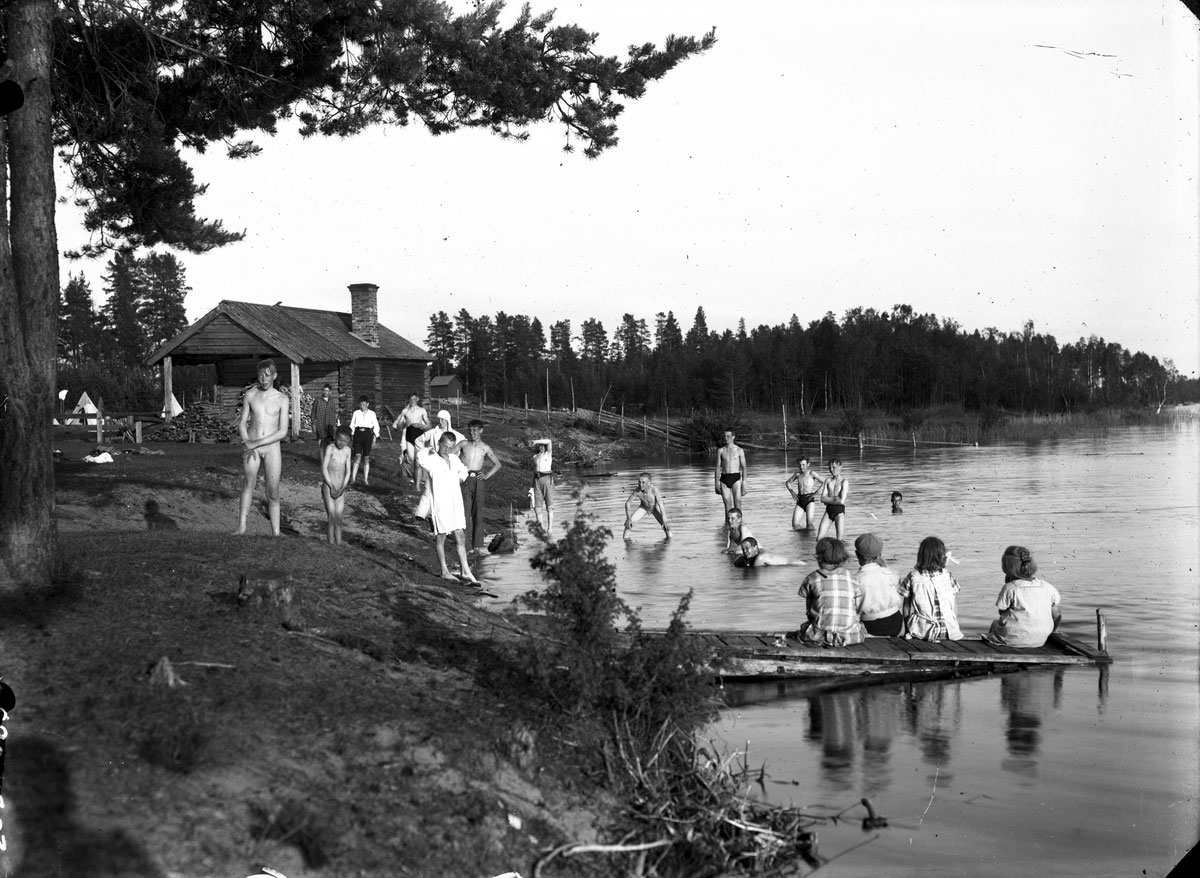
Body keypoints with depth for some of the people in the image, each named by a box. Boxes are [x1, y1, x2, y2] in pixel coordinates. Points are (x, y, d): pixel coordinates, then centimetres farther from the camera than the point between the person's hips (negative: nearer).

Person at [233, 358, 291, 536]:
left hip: (271, 448, -1)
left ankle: (276, 534, 4)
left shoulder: (282, 399, -2)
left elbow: (283, 431, -7)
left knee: (273, 493, -2)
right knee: (248, 483, -15)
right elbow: (242, 423, 8)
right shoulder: (250, 395, 4)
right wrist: (246, 443, -11)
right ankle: (241, 527, -20)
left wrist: (256, 443, -13)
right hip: (250, 447, 1)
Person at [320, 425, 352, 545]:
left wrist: (342, 488, -6)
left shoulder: (347, 450, 6)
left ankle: (339, 545, 4)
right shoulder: (330, 448, -8)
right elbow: (324, 469, -11)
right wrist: (332, 487, -12)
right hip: (328, 487, -4)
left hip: (341, 490, 4)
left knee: (338, 520, 3)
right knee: (331, 519, -9)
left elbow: (347, 472, 6)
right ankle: (331, 544, -7)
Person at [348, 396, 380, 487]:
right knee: (357, 456, -11)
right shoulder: (356, 413, 10)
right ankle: (353, 478, -10)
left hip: (368, 434, 0)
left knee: (366, 457, 3)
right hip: (358, 433, 0)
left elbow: (376, 426, 11)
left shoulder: (372, 414, 9)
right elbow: (352, 425, 14)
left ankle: (365, 479, 10)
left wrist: (375, 436, 2)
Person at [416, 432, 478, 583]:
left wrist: (461, 478, 9)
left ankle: (466, 571, 10)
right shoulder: (431, 460, -12)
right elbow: (420, 457, -34)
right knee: (441, 537, 5)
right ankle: (444, 571, 14)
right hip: (440, 504, -6)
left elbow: (463, 470, 28)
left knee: (460, 538, 6)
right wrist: (428, 450, -15)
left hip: (455, 503, 6)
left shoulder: (454, 459, 8)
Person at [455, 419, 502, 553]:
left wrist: (487, 475, 3)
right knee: (465, 512, -6)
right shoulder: (464, 444, 6)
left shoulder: (485, 447, 9)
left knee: (478, 512, 0)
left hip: (478, 481, 1)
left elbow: (497, 464, 16)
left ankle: (477, 545, 3)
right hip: (464, 480, -1)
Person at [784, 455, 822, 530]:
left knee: (809, 524, -17)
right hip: (800, 500, 4)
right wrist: (792, 492, 12)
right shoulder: (797, 474, 13)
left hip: (809, 499, -4)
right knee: (795, 525, -8)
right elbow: (788, 482, 28)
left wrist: (816, 492, -14)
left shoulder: (812, 473, -1)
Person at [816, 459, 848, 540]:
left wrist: (828, 500, -5)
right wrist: (834, 498, -11)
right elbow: (822, 499, 1)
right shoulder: (828, 481, 9)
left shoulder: (844, 482, -5)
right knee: (819, 539, -3)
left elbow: (842, 501, -16)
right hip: (828, 510, 4)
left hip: (839, 510, -4)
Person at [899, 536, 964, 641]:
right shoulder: (948, 576, 0)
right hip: (947, 632, 1)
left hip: (921, 633, -1)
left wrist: (907, 631, 13)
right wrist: (956, 629, 19)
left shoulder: (912, 576, -4)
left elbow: (906, 608, 2)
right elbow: (954, 608, 6)